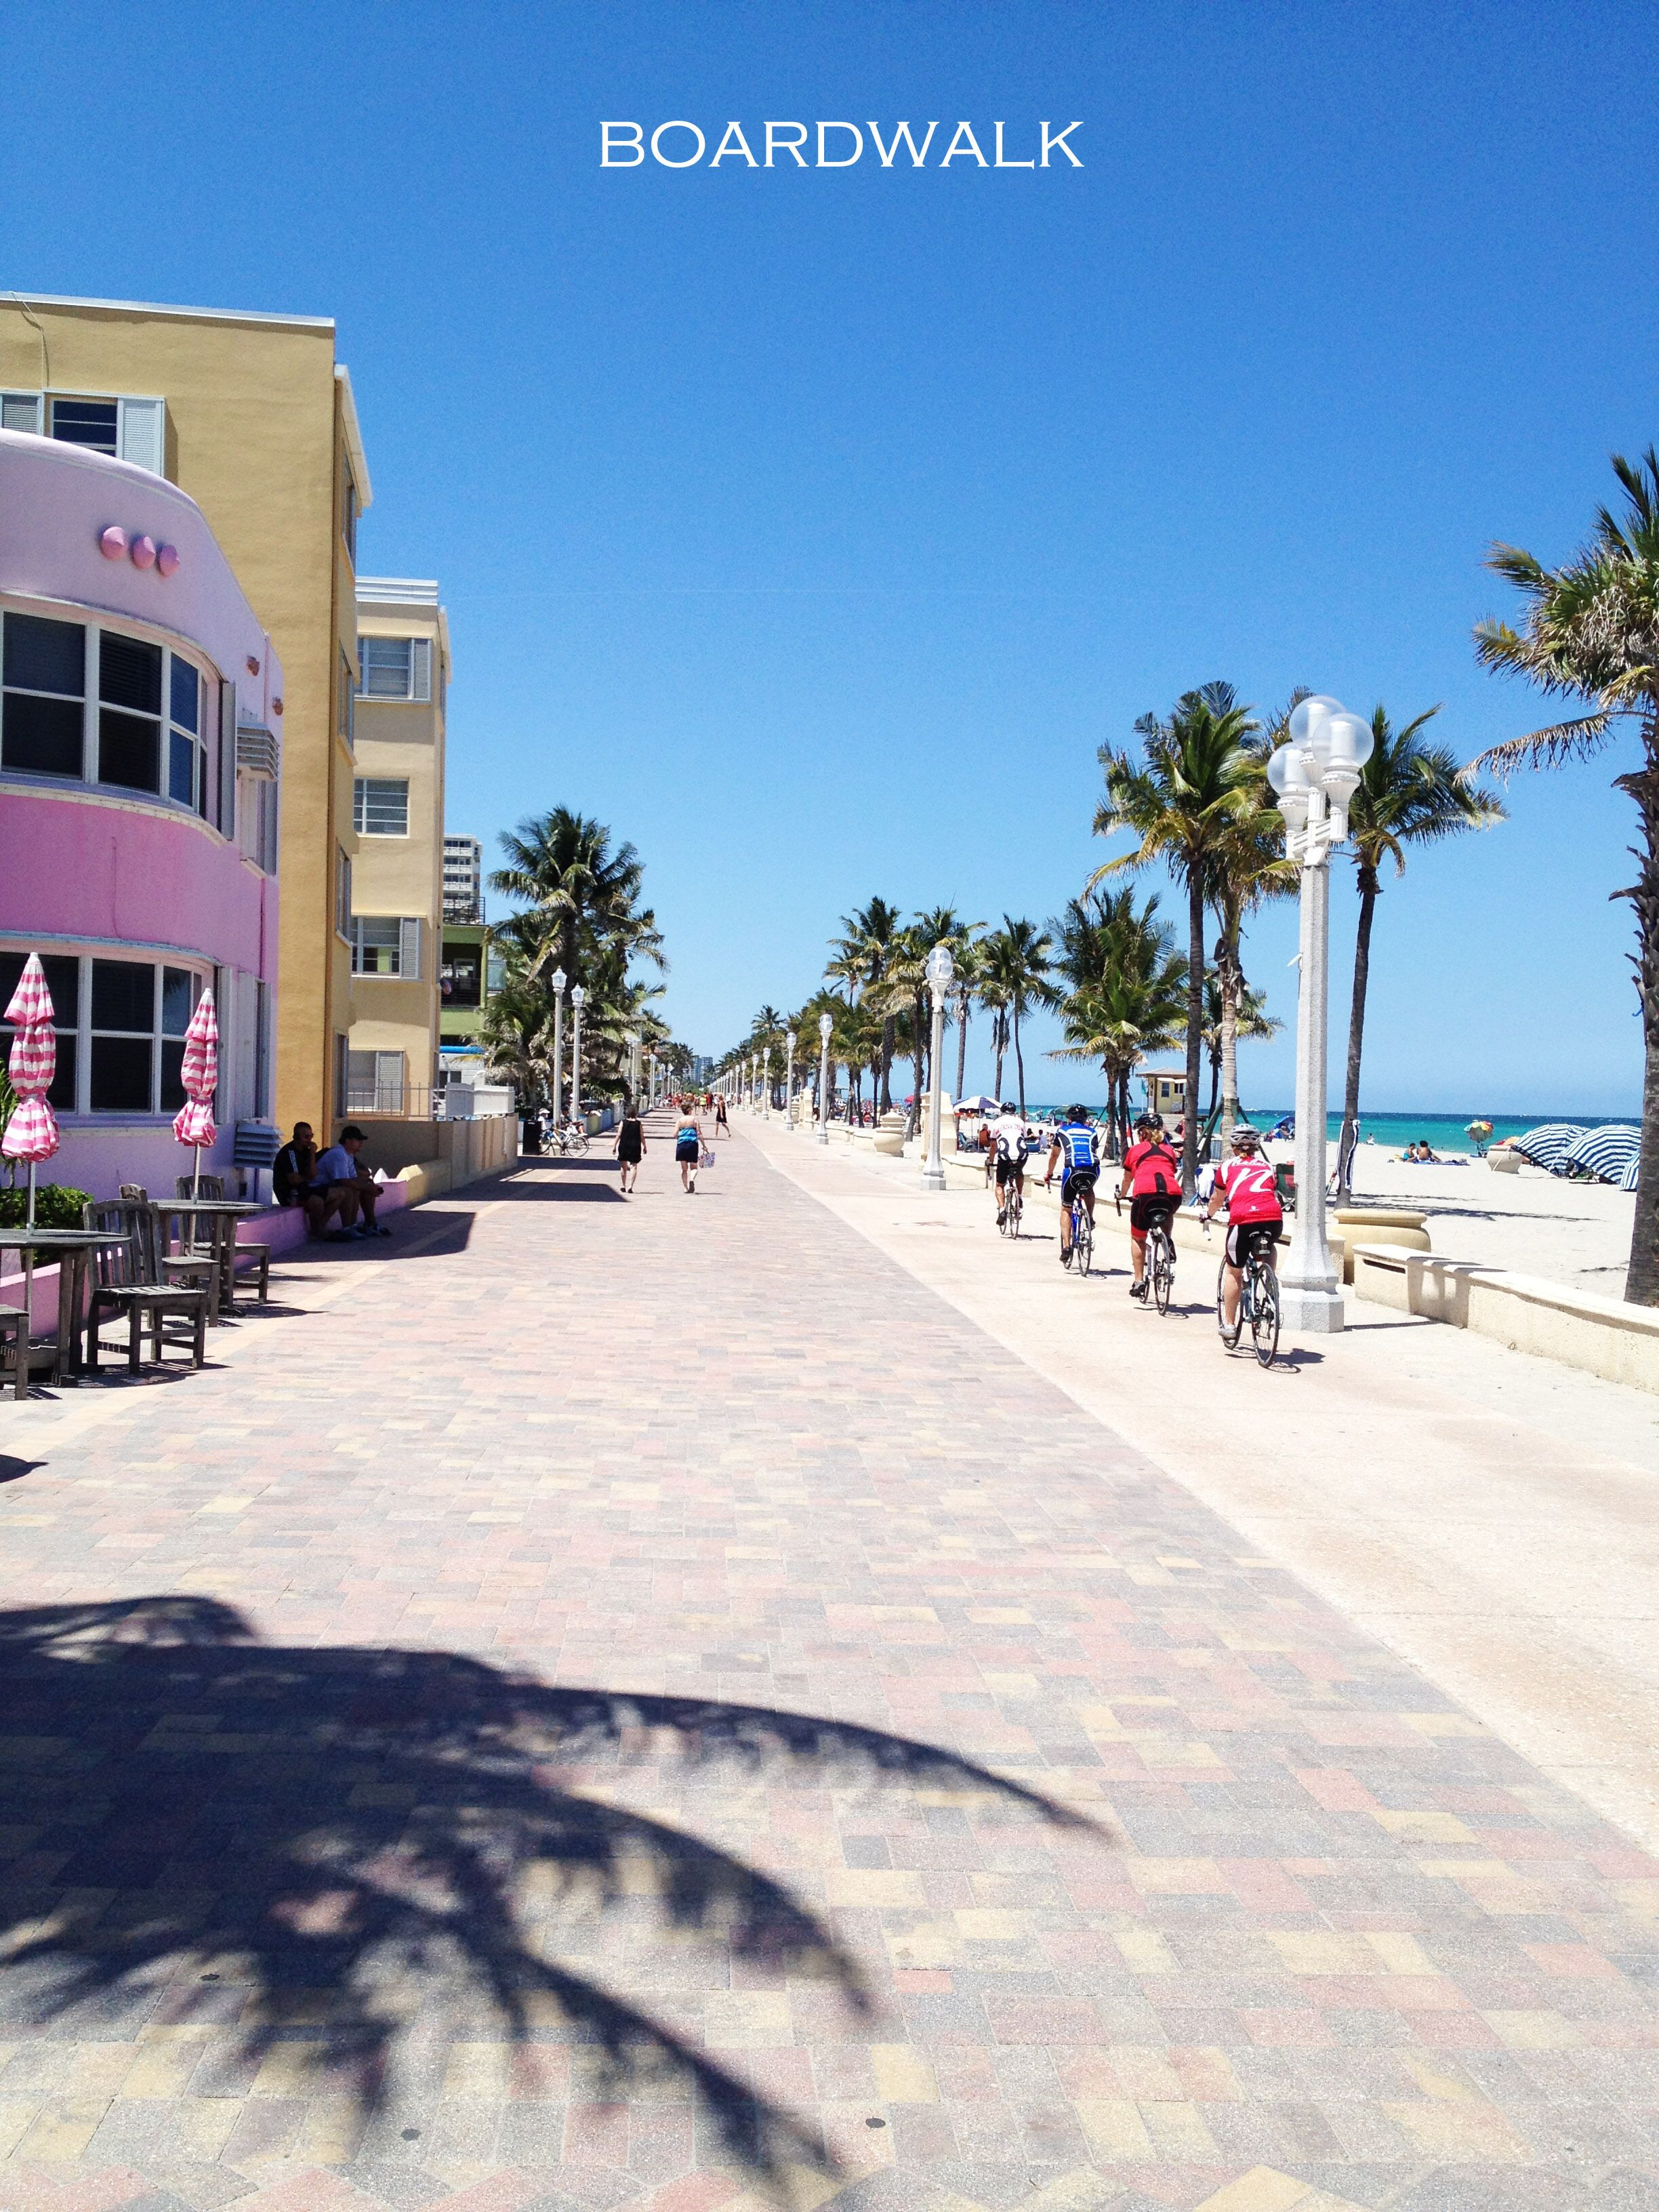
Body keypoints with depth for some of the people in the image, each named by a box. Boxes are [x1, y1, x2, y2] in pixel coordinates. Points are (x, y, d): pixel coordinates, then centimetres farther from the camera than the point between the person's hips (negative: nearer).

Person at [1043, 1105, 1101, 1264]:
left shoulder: (1062, 1131, 24)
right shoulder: (1092, 1132, 27)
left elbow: (1054, 1156, 33)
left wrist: (1048, 1175, 48)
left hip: (1073, 1170, -2)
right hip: (1093, 1170, 2)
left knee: (1066, 1209, 13)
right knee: (1088, 1190, 39)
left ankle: (1066, 1246, 2)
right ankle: (1090, 1218, 23)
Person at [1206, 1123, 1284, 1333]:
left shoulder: (1229, 1166, 22)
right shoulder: (1268, 1166, 27)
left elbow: (1216, 1200, 32)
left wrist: (1210, 1214, 53)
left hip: (1243, 1220, -2)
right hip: (1274, 1219, 3)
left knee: (1233, 1273, 14)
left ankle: (1230, 1324, 17)